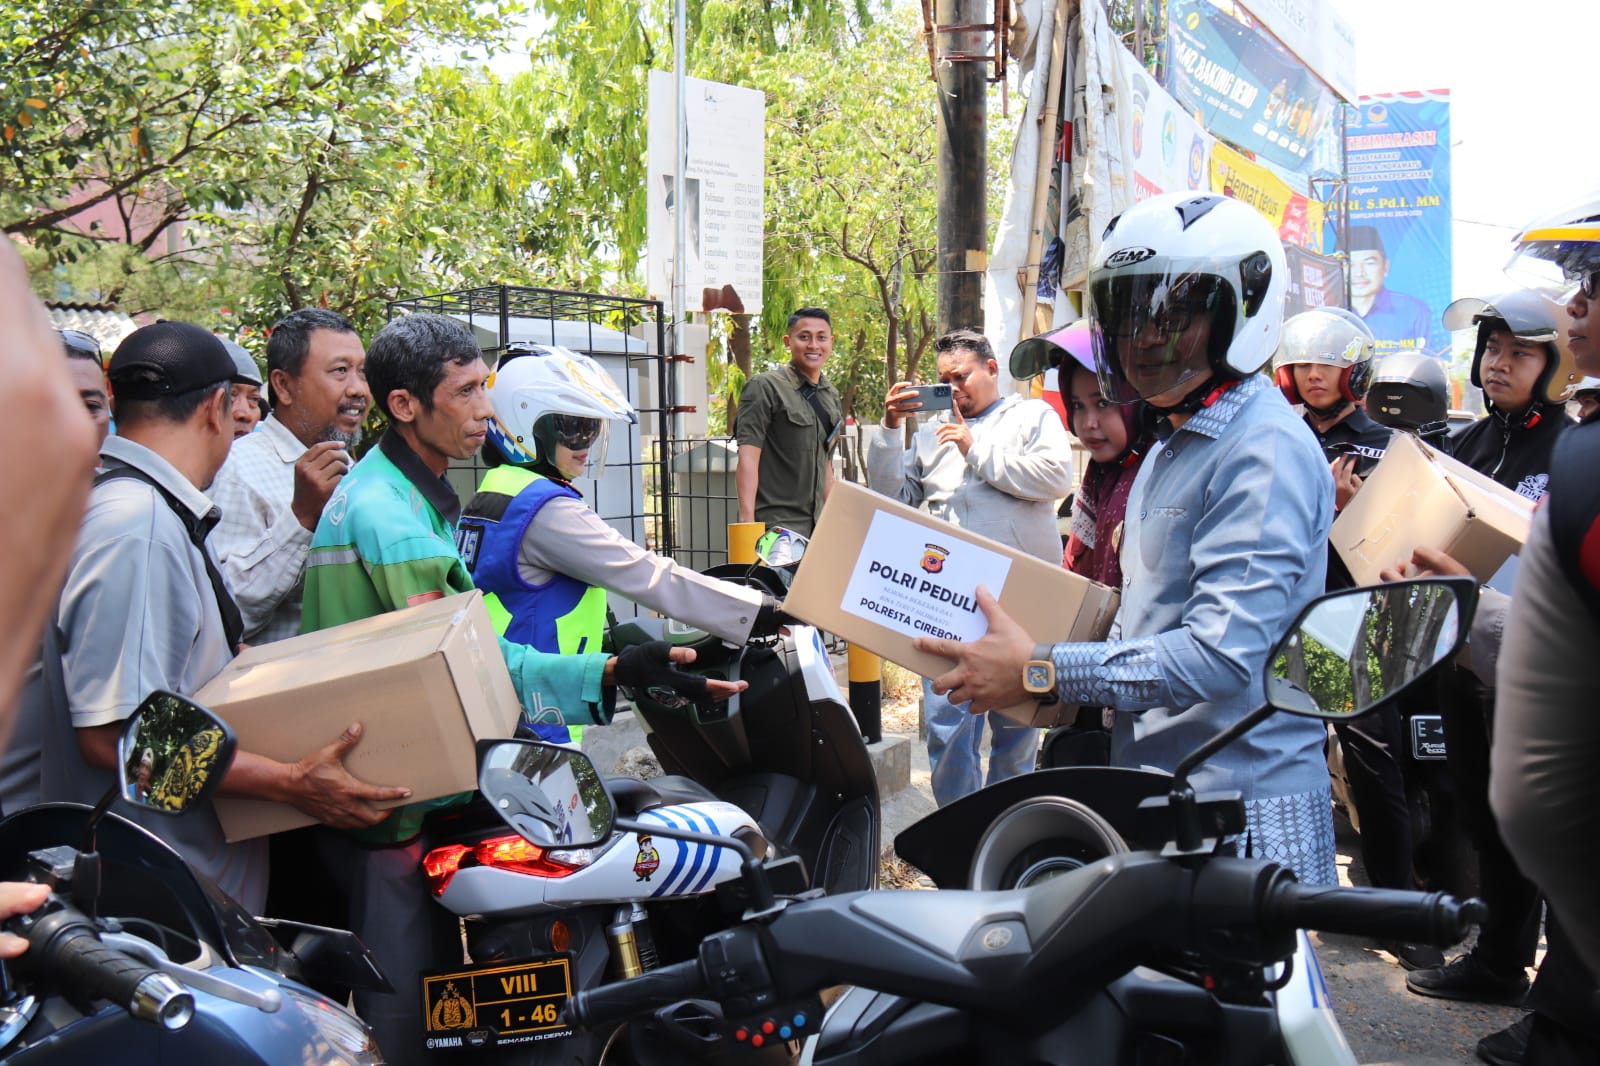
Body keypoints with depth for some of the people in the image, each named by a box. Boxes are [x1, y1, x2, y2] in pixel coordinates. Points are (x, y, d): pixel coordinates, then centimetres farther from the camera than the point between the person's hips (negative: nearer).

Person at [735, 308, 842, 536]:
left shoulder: (831, 395, 17)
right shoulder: (765, 387, -5)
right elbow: (747, 459, -12)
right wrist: (747, 521, -20)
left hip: (816, 525, 7)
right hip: (775, 525, -7)